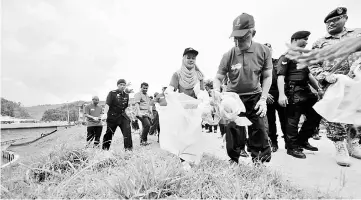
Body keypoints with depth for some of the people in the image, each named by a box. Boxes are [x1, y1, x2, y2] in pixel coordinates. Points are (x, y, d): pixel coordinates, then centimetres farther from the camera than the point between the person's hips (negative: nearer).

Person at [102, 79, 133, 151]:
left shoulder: (126, 95, 8)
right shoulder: (112, 93, -7)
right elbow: (107, 104, -17)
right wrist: (105, 114, -31)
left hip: (122, 116, 3)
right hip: (112, 116, -3)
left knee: (127, 130, -14)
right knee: (109, 132, 8)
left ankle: (128, 148, -8)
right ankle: (105, 148, 28)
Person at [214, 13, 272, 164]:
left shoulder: (263, 51, -11)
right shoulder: (229, 55, -14)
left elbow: (267, 77, -3)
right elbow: (218, 78, -6)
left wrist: (263, 99, -12)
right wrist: (217, 93, -26)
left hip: (254, 96, 1)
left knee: (258, 129, 1)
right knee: (233, 129, 1)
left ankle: (260, 161, 20)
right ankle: (234, 160, 19)